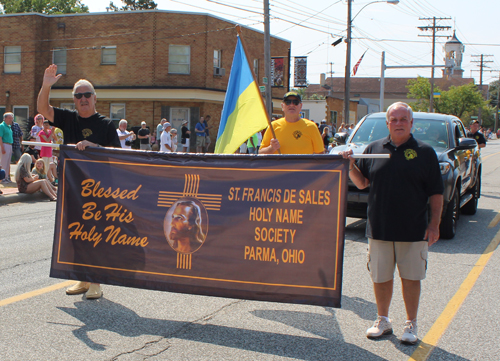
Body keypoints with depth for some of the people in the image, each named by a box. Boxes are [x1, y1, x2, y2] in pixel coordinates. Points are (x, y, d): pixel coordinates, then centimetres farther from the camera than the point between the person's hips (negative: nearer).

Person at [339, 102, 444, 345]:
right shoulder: (374, 149, 7)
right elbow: (361, 182, 12)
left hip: (413, 230, -2)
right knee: (380, 277, 10)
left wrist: (434, 224, -5)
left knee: (411, 278, 6)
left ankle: (411, 325, 21)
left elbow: (436, 193, 1)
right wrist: (350, 165, -6)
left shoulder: (424, 152, 1)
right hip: (379, 227, 2)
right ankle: (383, 320, 28)